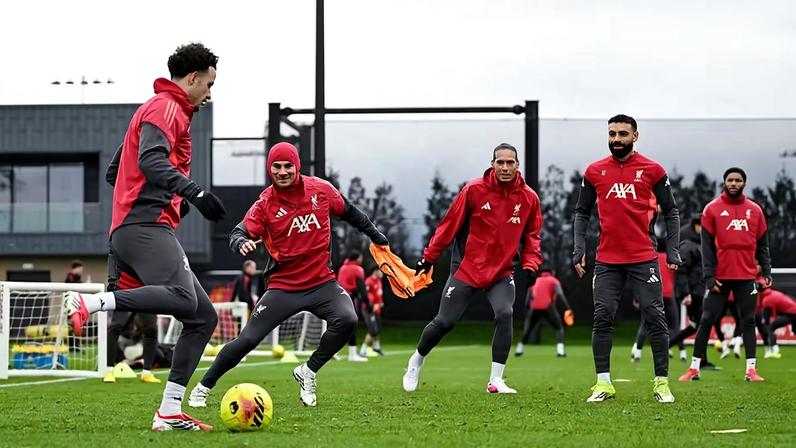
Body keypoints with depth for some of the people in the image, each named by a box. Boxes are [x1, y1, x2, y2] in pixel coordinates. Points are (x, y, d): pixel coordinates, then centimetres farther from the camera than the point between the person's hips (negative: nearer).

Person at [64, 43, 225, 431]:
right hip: (145, 226, -11)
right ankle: (87, 303, -27)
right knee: (182, 297, -33)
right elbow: (151, 160, -21)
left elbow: (117, 167, 33)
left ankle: (169, 413, 1)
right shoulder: (165, 108, -2)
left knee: (204, 317, 6)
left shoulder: (169, 111, 29)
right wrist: (195, 192, -31)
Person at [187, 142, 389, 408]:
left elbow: (349, 213, 15)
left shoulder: (321, 189, -1)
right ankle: (202, 388, 14)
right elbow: (240, 232, -17)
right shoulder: (265, 203, -8)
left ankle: (307, 373, -3)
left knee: (347, 321, -25)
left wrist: (375, 235, 23)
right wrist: (241, 243, -40)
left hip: (322, 282, 2)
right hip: (283, 286, -2)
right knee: (247, 340, -5)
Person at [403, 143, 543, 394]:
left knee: (504, 314, -21)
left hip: (501, 271, 2)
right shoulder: (474, 190, -12)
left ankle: (495, 380, -13)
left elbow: (531, 235, 10)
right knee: (444, 322, 2)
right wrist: (429, 257, -1)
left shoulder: (529, 198, -3)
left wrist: (531, 264, -4)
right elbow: (450, 224, -5)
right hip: (467, 268, -2)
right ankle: (416, 361, 30)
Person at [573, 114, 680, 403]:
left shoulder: (652, 170, 1)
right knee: (602, 319, -2)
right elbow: (582, 213, 13)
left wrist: (672, 250, -2)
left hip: (644, 259, -2)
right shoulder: (595, 172, 6)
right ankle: (603, 383, 5)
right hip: (607, 260, 2)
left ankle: (661, 382, 5)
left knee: (655, 318, -2)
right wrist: (579, 250, 2)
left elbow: (671, 212, 6)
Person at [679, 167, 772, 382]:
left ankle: (751, 369, 6)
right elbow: (707, 245, -2)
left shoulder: (755, 210, 9)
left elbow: (762, 245, 12)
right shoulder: (712, 209, 1)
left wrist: (766, 272, 2)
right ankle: (694, 368, 6)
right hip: (720, 276, -2)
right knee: (706, 320, 0)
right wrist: (709, 276, -9)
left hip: (747, 276, 2)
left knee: (748, 321, 3)